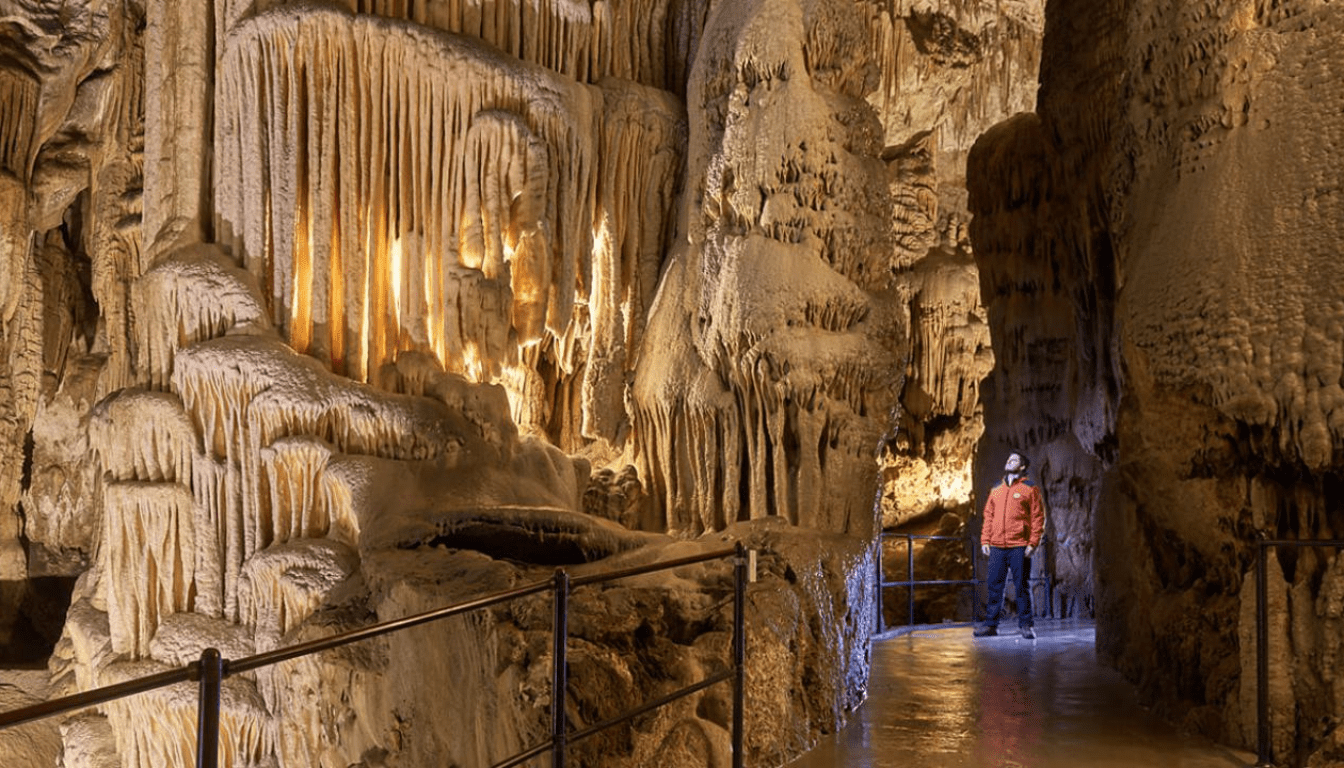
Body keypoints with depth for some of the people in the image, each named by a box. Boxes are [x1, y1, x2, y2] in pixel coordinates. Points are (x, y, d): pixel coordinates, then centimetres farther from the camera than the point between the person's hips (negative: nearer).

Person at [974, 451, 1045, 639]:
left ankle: (1025, 624, 7)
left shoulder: (1030, 488, 2)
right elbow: (988, 516, 17)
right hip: (996, 547, 4)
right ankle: (991, 623, 9)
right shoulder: (996, 489, 17)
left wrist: (1033, 543, -10)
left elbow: (1038, 517, -2)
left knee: (1022, 586, 0)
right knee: (994, 585, 4)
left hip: (1019, 547, -4)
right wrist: (985, 540, 7)